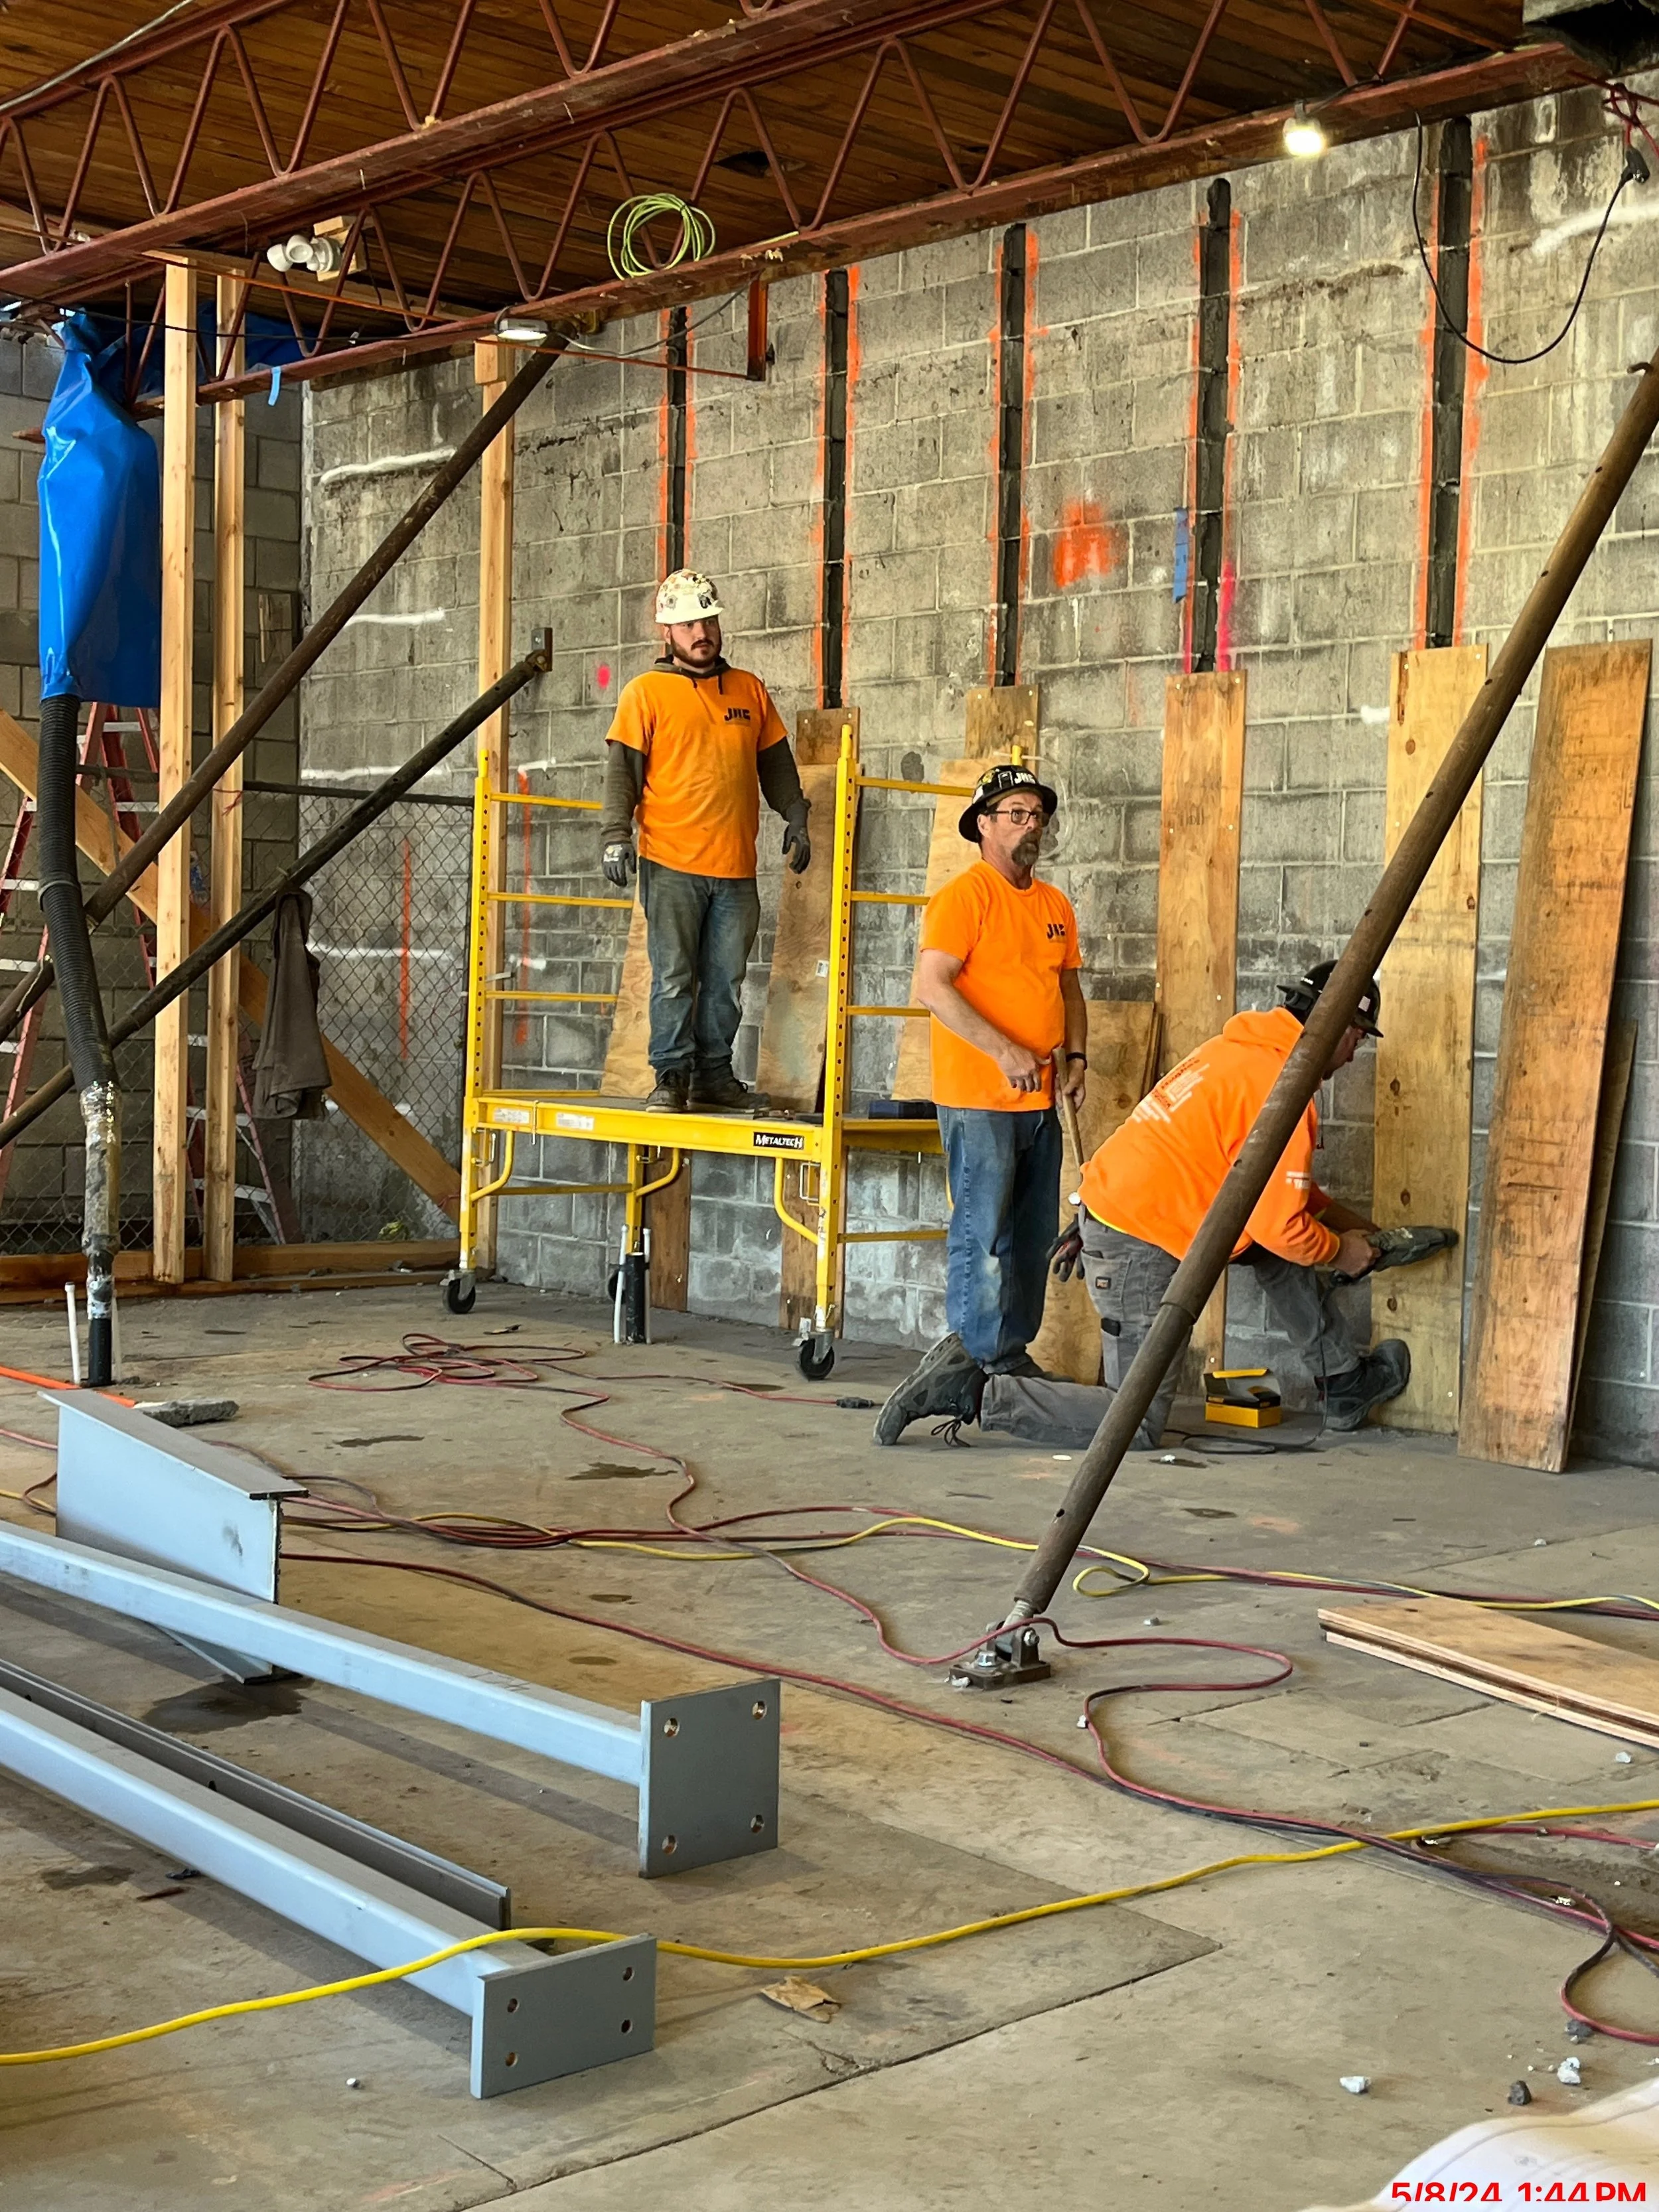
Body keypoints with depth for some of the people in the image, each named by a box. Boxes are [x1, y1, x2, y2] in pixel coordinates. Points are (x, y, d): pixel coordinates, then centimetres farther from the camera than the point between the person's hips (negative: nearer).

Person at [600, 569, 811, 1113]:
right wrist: (617, 836, -12)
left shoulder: (749, 690, 14)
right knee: (674, 977, -3)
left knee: (726, 980, 7)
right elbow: (622, 769, -3)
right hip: (671, 864, -4)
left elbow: (776, 763, 21)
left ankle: (714, 1075, 15)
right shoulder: (646, 692, 2)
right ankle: (671, 1078, 4)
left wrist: (795, 818, 15)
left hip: (737, 868, 4)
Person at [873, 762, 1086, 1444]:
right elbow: (933, 986, -18)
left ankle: (1012, 1351, 21)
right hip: (977, 1098, -8)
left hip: (1038, 1100, 8)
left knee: (1034, 1231, 12)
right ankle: (976, 1349, -1)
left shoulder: (1055, 906, 16)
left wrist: (1076, 1057, 7)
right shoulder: (964, 896, -9)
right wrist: (1004, 1050, -23)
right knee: (982, 1227, -8)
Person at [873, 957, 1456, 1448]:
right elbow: (1281, 1227, -15)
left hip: (1110, 1201, 10)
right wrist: (1340, 1253, 2)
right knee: (1140, 1424, -2)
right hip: (1140, 1247, -10)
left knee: (1280, 1255, 21)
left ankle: (1346, 1384, 31)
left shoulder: (1246, 1047, 11)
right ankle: (971, 1394, -8)